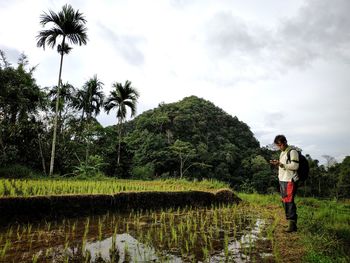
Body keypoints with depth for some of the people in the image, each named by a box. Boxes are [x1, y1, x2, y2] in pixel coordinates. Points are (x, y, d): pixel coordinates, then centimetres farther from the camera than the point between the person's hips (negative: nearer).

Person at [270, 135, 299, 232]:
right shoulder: (282, 153, 19)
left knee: (289, 201, -9)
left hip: (290, 181, -9)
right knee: (284, 201, 10)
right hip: (282, 180, 9)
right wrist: (277, 164, 6)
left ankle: (292, 224, -4)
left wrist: (281, 164, -20)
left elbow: (295, 166, -16)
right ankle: (289, 219, 20)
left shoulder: (292, 152, -8)